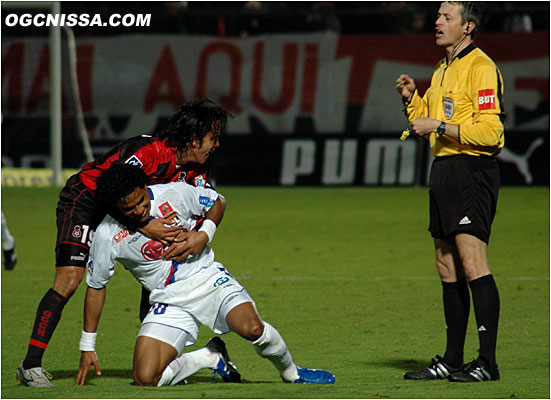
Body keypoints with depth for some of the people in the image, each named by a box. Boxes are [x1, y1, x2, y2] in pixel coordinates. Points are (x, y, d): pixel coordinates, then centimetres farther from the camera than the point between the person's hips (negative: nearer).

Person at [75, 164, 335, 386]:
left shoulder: (175, 194, -10)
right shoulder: (108, 236, -12)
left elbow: (217, 201, 11)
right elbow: (96, 286, 1)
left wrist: (203, 235, -8)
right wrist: (87, 347, 3)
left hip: (207, 277, 0)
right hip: (170, 302, 1)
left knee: (251, 328, -30)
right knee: (145, 379, -20)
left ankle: (291, 373, 0)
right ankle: (210, 358, 6)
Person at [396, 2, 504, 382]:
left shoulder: (481, 67, -10)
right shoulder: (443, 69, 19)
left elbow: (489, 131, -18)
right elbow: (429, 127, 25)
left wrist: (440, 127, -16)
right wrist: (412, 99, 9)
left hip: (473, 170, -10)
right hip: (443, 170, 10)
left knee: (473, 265, -14)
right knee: (448, 267, 10)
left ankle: (488, 362, -14)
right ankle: (452, 360, 15)